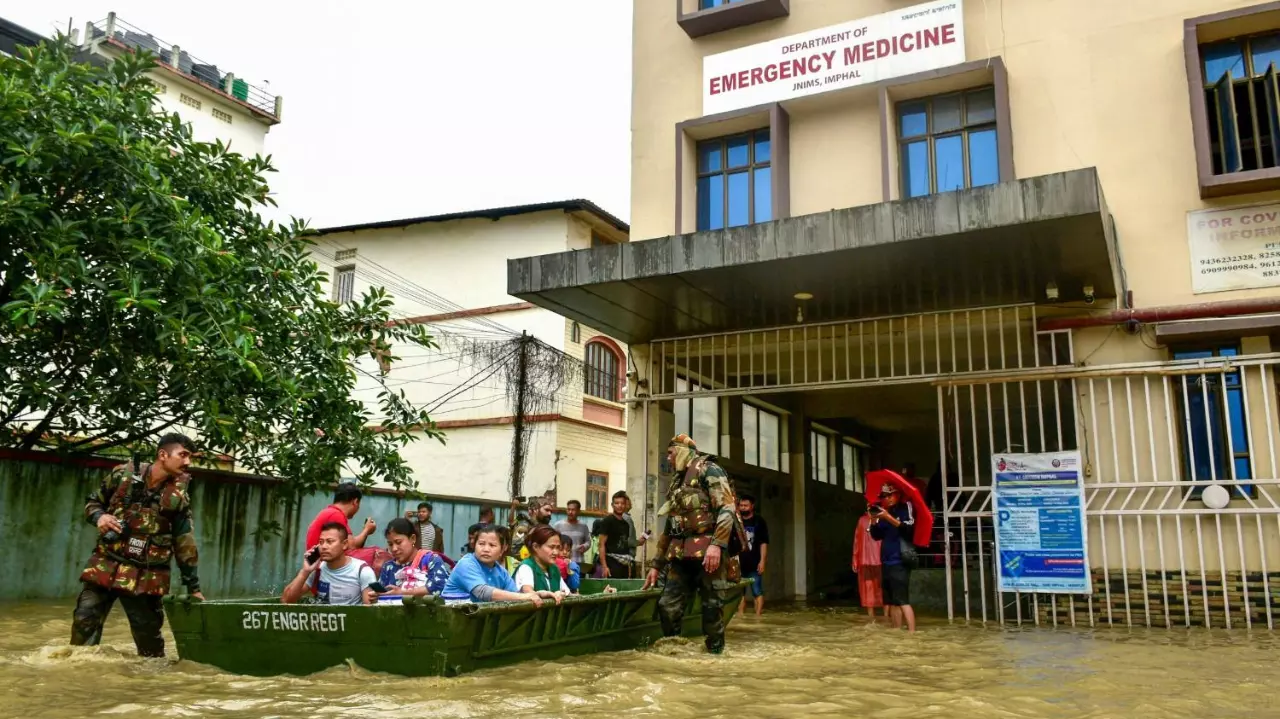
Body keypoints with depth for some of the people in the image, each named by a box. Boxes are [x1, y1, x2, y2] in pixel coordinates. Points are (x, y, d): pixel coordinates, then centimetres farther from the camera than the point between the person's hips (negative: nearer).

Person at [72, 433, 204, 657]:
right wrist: (99, 516, -11)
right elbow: (92, 502, 13)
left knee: (149, 633, 6)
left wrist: (193, 586, 0)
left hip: (146, 576, -1)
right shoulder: (122, 474, -2)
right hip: (105, 565, 1)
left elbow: (185, 544, 0)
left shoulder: (179, 496, -2)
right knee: (84, 621, 1)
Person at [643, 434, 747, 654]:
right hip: (681, 553, 7)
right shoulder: (677, 483, 23)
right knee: (668, 605, 2)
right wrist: (656, 564, 23)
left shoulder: (707, 470, 0)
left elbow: (727, 509, -13)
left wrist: (717, 545, -24)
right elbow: (668, 529, 26)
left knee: (711, 606, -2)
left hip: (708, 550, -7)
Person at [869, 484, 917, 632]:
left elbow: (908, 529, -17)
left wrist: (888, 518, -26)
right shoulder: (884, 512, 14)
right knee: (892, 601, 8)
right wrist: (874, 521, -5)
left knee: (902, 600, -13)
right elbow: (877, 536, 13)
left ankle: (912, 633, -15)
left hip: (900, 562, -7)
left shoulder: (905, 507, -3)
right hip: (886, 562, 7)